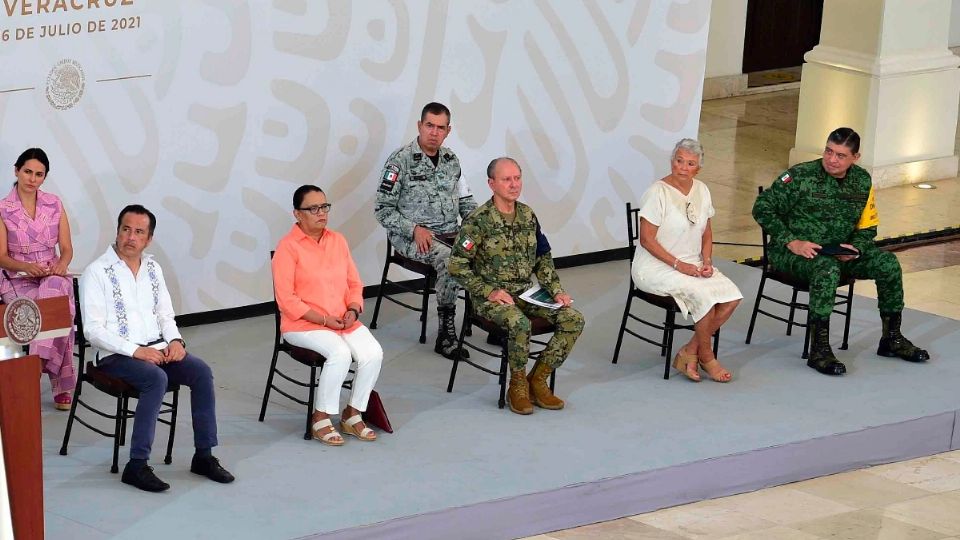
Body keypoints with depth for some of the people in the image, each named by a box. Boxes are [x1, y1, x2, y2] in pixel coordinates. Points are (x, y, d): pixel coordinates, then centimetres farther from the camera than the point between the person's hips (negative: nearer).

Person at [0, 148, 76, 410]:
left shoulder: (54, 204, 8)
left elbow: (67, 248, 8)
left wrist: (62, 263, -15)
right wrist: (27, 266, -21)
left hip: (54, 275, 2)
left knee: (58, 290, -37)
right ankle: (61, 385, -24)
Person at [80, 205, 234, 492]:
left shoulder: (153, 268, 14)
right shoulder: (97, 272, -6)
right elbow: (93, 330, -12)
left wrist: (175, 340, -2)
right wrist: (136, 350, -20)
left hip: (156, 348, 6)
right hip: (116, 355, -6)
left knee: (201, 371, -18)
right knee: (157, 379, -34)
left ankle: (204, 456, -11)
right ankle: (136, 466, -28)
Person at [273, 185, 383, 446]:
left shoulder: (338, 240, 11)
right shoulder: (288, 247, -9)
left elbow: (354, 284, 16)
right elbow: (286, 300, -12)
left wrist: (352, 311, -4)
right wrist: (324, 319, -16)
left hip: (343, 320, 6)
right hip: (303, 324, -6)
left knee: (373, 353, -20)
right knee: (340, 353, -32)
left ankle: (352, 415, -1)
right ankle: (321, 419, -14)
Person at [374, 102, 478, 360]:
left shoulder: (451, 160, 12)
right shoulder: (401, 160, -6)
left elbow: (466, 202, 20)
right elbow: (383, 209, -7)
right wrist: (414, 229, -19)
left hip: (449, 233, 6)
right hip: (411, 237, -6)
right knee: (449, 259, -35)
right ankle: (446, 335, -26)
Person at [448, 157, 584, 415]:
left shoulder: (527, 216, 9)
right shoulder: (478, 221, -12)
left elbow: (543, 259, 17)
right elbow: (456, 265, -13)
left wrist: (556, 290, 3)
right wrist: (489, 292, -18)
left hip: (526, 292, 6)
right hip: (492, 297, -6)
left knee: (573, 319, -13)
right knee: (519, 323, -37)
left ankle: (537, 380, -3)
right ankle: (518, 386, -13)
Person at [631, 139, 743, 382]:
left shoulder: (701, 190, 8)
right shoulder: (658, 192, -14)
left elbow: (706, 233, 16)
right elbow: (647, 239, -15)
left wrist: (707, 261, -2)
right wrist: (678, 264, -19)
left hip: (692, 264, 7)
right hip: (656, 268, -7)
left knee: (731, 296, -16)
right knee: (703, 295, -29)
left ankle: (689, 353, -7)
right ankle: (706, 358, -7)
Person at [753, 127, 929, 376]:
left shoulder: (862, 181, 4)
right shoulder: (801, 176, -13)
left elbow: (867, 228, 13)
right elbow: (762, 208, -12)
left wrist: (854, 248, -10)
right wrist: (791, 242, -20)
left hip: (838, 251, 6)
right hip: (792, 253, -6)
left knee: (888, 263, -11)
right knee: (828, 268, -38)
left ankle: (892, 338, 6)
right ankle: (819, 351, -35)